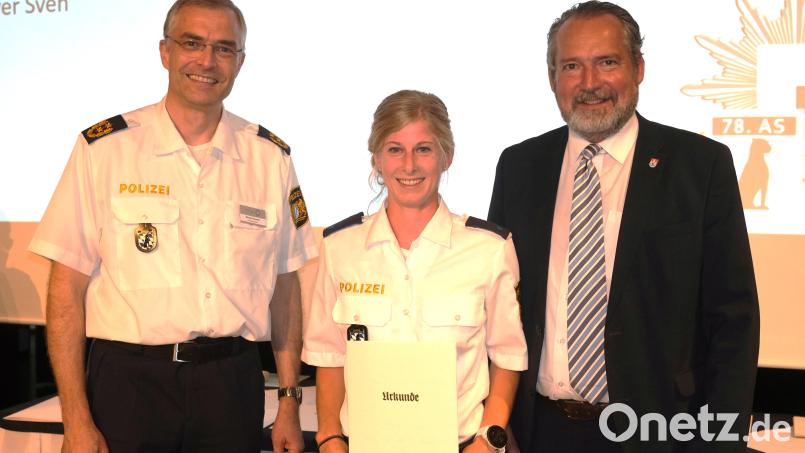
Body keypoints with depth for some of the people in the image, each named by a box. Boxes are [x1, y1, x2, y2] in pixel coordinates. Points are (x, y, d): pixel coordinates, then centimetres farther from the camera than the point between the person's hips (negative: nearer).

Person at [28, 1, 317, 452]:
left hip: (232, 381, 2)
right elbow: (67, 287, -4)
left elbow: (284, 285, 8)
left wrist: (290, 401, 6)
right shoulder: (104, 148, -4)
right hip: (129, 380, -2)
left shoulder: (270, 157, 5)